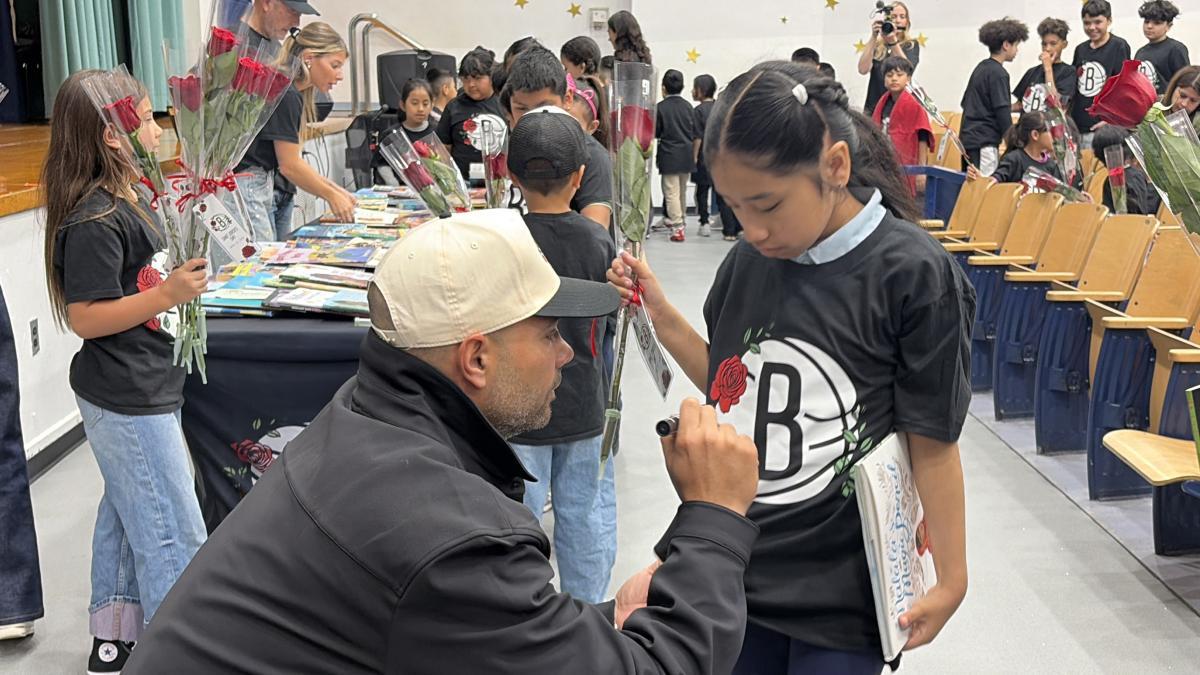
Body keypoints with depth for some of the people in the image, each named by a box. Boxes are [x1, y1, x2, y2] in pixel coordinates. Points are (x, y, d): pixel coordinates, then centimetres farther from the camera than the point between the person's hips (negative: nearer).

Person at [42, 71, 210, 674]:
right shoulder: (93, 220, -22)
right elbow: (85, 317, -22)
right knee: (176, 540, -3)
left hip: (143, 391, 10)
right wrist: (168, 295, -29)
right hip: (127, 402, -10)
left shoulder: (125, 199, 8)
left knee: (127, 516, 20)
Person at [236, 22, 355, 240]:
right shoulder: (284, 94, -14)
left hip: (276, 193, 10)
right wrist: (332, 195, -3)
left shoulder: (295, 94, 15)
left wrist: (336, 190, 12)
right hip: (250, 189, -10)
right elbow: (289, 165, -13)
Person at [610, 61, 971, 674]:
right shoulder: (748, 261, 0)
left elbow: (932, 444, -11)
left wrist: (951, 580, -7)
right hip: (736, 571, 5)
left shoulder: (913, 275, -16)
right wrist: (661, 316, -1)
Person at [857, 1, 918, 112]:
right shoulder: (877, 46, 8)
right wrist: (873, 37, -11)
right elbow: (863, 69, -8)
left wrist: (893, 42, -20)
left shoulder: (911, 45, 7)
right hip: (874, 105, 1)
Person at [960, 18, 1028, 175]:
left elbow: (966, 102, 23)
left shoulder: (981, 68, 15)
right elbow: (1002, 112, -14)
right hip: (984, 143, -9)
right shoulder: (998, 73, -11)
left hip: (968, 138, 9)